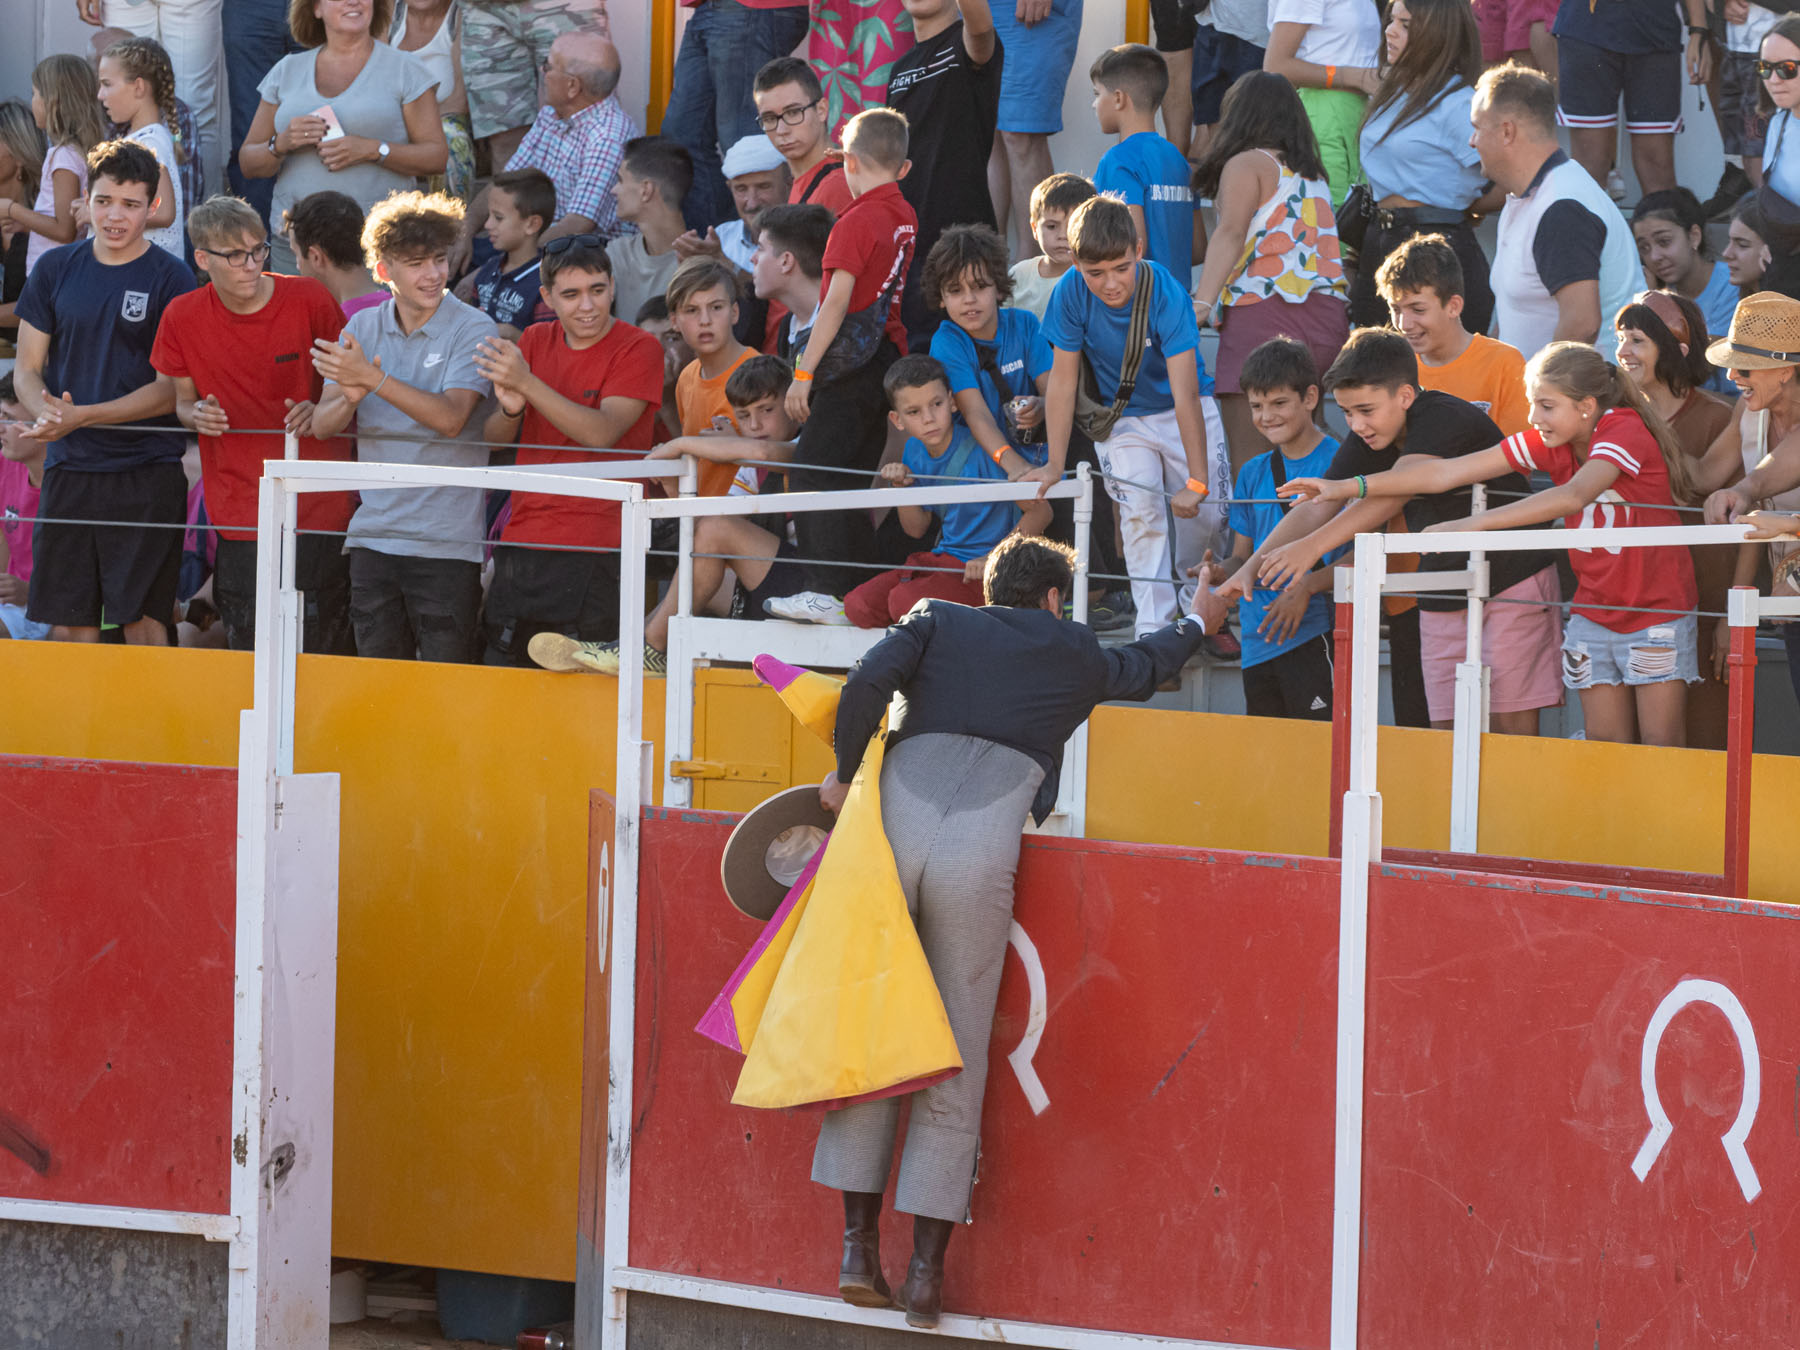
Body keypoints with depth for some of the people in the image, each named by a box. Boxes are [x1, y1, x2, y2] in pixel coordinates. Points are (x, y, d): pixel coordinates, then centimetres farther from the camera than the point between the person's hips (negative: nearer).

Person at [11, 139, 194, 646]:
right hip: (68, 467, 4)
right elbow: (27, 368, 10)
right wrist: (46, 412, -13)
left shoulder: (171, 280, -3)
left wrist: (82, 417, -17)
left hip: (147, 470, -4)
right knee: (68, 621, 5)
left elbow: (172, 390, -8)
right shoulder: (55, 270, 8)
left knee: (143, 620, -7)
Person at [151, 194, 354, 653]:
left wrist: (320, 412, -15)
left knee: (326, 652, -5)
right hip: (239, 521, 2)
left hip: (320, 509, -2)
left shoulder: (310, 301, -6)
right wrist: (196, 415, -9)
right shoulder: (183, 317, 0)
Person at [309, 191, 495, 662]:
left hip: (448, 542, -4)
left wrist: (373, 379, -25)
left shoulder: (472, 330, -5)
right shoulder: (362, 327, 9)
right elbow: (322, 425, 4)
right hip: (374, 533, 5)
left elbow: (451, 418, -18)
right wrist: (350, 397, -19)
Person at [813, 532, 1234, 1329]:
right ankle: (926, 1269, 3)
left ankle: (858, 1246, 5)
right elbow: (1143, 668, 46)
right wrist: (1198, 625, 66)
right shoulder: (1075, 656, 24)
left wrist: (844, 773, 14)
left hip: (890, 834, 1)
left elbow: (869, 680, 1)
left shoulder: (939, 623, 20)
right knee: (956, 1060, 6)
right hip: (979, 858, -1)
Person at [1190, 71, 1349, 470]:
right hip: (1328, 314, 7)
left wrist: (1201, 303, -21)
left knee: (1249, 463, -10)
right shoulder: (1312, 174, 25)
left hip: (1263, 313, -7)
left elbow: (1230, 234, -11)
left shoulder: (1246, 164, 4)